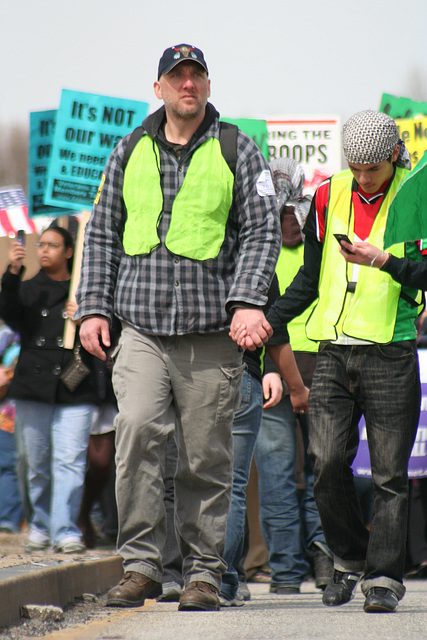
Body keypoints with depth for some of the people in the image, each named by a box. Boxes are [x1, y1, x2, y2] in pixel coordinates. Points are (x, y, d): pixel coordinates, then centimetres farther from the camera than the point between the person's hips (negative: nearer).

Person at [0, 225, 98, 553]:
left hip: (75, 390, -2)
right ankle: (41, 526, 17)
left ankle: (66, 531, -12)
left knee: (70, 461, -11)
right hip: (33, 389, 2)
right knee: (38, 463, 4)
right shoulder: (27, 289, 15)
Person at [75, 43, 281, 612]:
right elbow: (102, 233, 17)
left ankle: (203, 571, 11)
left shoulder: (238, 152, 6)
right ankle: (141, 565, -10)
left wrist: (248, 301, -10)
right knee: (137, 431, -16)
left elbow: (261, 232, 3)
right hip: (141, 329, 1)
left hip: (212, 332, -1)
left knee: (206, 458, 0)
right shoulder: (129, 153, 13)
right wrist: (93, 307, 8)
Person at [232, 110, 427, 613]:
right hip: (334, 351, 3)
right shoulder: (329, 196, 10)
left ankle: (383, 576, 4)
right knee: (328, 463, -5)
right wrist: (265, 321, 11)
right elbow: (310, 278, 20)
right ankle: (350, 560, 13)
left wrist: (383, 261, -22)